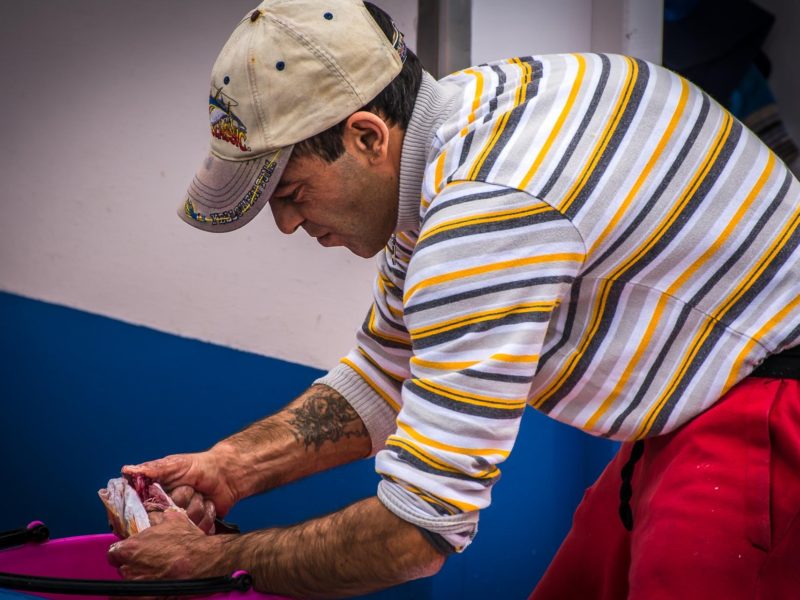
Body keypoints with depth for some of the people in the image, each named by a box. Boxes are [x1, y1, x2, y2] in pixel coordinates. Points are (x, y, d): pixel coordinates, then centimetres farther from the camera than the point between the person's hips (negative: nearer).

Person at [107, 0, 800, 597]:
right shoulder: (437, 143, 3)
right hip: (700, 407, 10)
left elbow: (418, 529, -24)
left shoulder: (484, 207, -28)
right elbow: (383, 383, 17)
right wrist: (232, 466, 5)